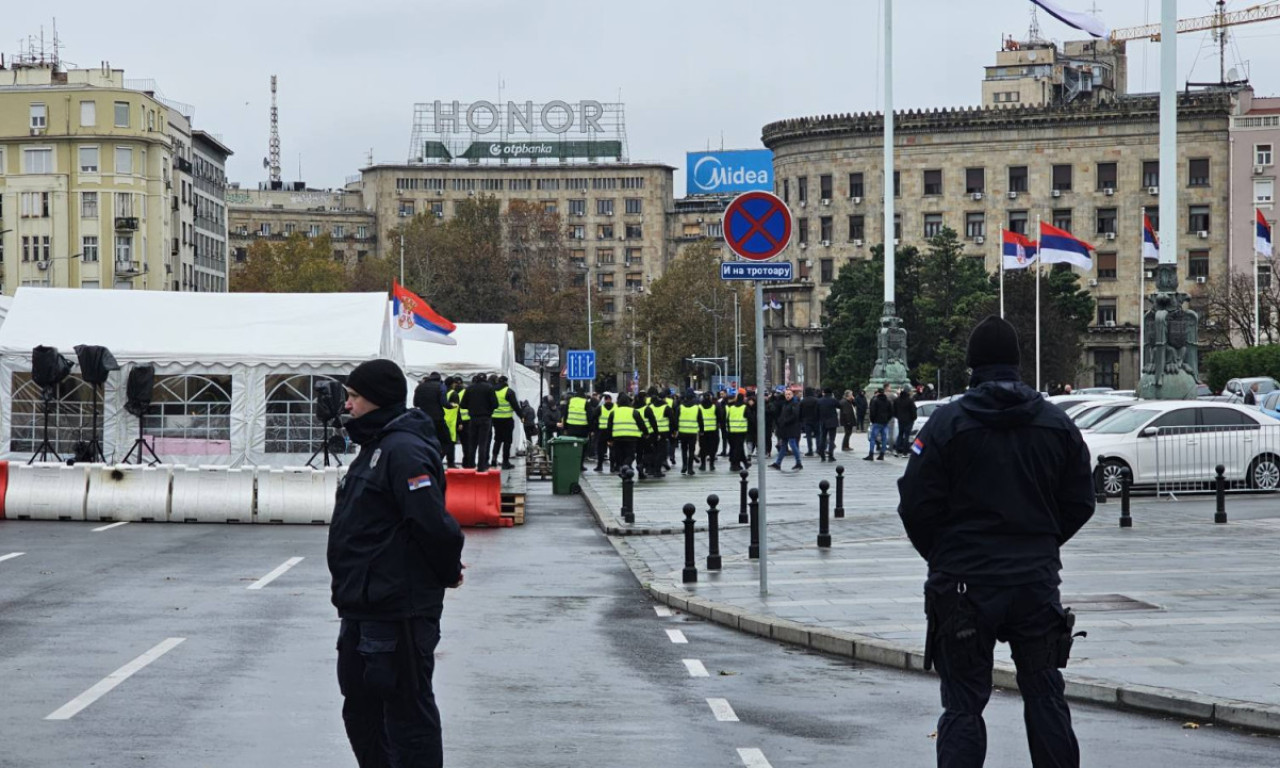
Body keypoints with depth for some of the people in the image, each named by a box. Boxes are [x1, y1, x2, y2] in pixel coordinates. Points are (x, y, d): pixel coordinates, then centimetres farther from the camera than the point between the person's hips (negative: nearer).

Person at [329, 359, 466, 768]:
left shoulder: (403, 451, -19)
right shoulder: (376, 447, 15)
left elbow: (435, 526, -24)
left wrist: (448, 574, -10)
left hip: (399, 612, -11)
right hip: (364, 610, 11)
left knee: (407, 717, -3)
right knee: (361, 711, 19)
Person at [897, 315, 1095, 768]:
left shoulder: (947, 423, -8)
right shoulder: (1058, 424, 4)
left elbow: (916, 505, -7)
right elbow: (1079, 503, 7)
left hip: (964, 582, -3)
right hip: (1037, 579, 3)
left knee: (963, 705, 2)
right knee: (1045, 697, 13)